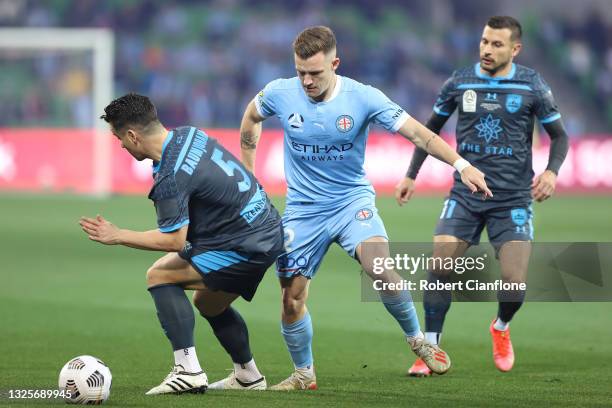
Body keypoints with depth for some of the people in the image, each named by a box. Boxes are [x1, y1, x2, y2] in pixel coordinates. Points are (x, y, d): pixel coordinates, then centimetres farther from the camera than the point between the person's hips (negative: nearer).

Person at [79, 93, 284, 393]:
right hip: (270, 232, 10)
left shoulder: (170, 179, -22)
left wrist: (118, 236, -13)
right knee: (209, 303, 26)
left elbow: (175, 240, -21)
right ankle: (248, 376, 38)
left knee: (159, 275, -8)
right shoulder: (188, 134, 5)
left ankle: (188, 370, -13)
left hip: (246, 248, -10)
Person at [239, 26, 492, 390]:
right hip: (303, 208, 2)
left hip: (353, 200, -2)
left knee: (380, 268, -27)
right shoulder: (280, 94, -10)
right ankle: (303, 374, 24)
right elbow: (251, 118, 13)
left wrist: (462, 164, -27)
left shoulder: (363, 98, -15)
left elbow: (416, 132, -16)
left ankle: (418, 342, -5)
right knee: (292, 299, -1)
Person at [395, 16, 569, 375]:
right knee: (440, 267, -14)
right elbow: (431, 128, 15)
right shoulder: (459, 83, 0)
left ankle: (502, 329, 25)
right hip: (465, 194, 2)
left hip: (513, 199, -2)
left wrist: (552, 171, -15)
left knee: (514, 283, -10)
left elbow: (559, 135, 4)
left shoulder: (533, 86, -4)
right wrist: (411, 175, 11)